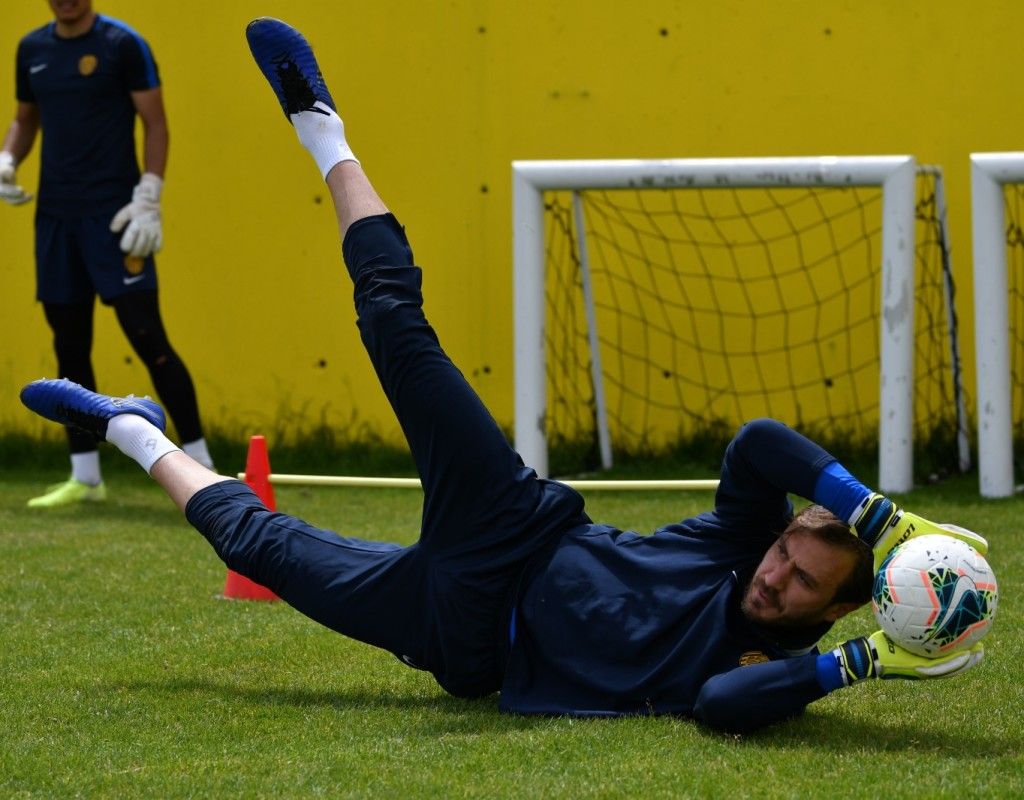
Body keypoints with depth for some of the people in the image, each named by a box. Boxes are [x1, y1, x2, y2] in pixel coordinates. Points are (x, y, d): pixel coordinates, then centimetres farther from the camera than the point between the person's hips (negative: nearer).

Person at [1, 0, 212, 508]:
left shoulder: (123, 45, -6)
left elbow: (155, 123, -6)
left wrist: (148, 199, -15)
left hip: (112, 215, -6)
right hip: (55, 215, 6)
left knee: (146, 336, -11)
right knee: (69, 346, 8)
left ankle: (201, 468, -7)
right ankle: (85, 477, 16)